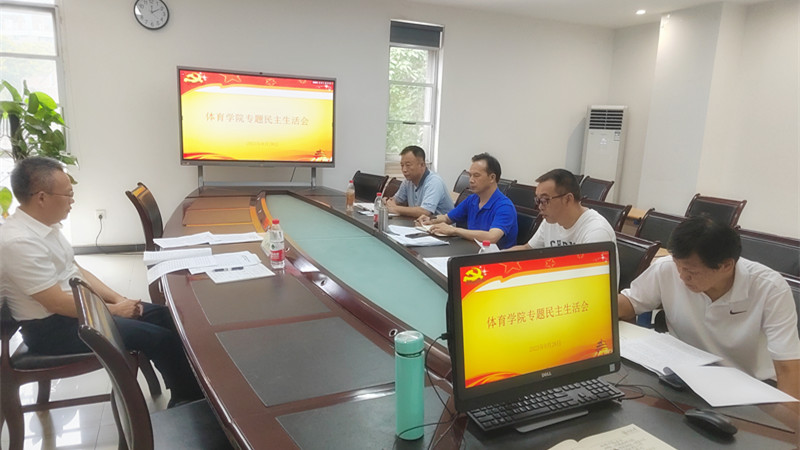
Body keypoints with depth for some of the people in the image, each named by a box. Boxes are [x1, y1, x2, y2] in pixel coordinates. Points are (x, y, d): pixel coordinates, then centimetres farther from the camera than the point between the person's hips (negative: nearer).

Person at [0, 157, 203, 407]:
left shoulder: (44, 225, 4)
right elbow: (58, 303, -26)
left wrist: (117, 299, 1)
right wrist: (114, 309, -14)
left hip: (77, 306, 10)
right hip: (53, 328, -10)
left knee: (164, 316, 4)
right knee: (160, 338, -15)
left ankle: (182, 394, 14)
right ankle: (190, 399, 8)